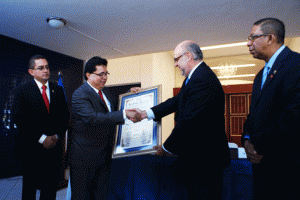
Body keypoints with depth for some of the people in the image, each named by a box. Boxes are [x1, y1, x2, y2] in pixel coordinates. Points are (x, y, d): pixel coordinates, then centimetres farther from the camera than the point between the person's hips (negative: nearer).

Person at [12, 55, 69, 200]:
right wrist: (41, 138, -15)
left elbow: (65, 116, 7)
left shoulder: (58, 90, 9)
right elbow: (20, 119, -10)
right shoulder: (22, 91, -2)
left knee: (51, 187, 11)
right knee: (30, 187, 13)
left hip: (54, 146, 3)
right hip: (31, 148, -2)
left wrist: (57, 136, -6)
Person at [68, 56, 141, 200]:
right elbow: (93, 118, -32)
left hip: (105, 154, 8)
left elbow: (113, 107, 26)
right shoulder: (79, 95, -17)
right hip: (85, 155, -7)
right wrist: (124, 114, -37)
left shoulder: (105, 91, 10)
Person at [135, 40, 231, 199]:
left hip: (204, 159, -10)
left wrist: (166, 148, -15)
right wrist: (146, 113, 12)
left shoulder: (202, 80, -25)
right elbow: (176, 101, 14)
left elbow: (188, 123, -27)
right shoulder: (194, 77, 11)